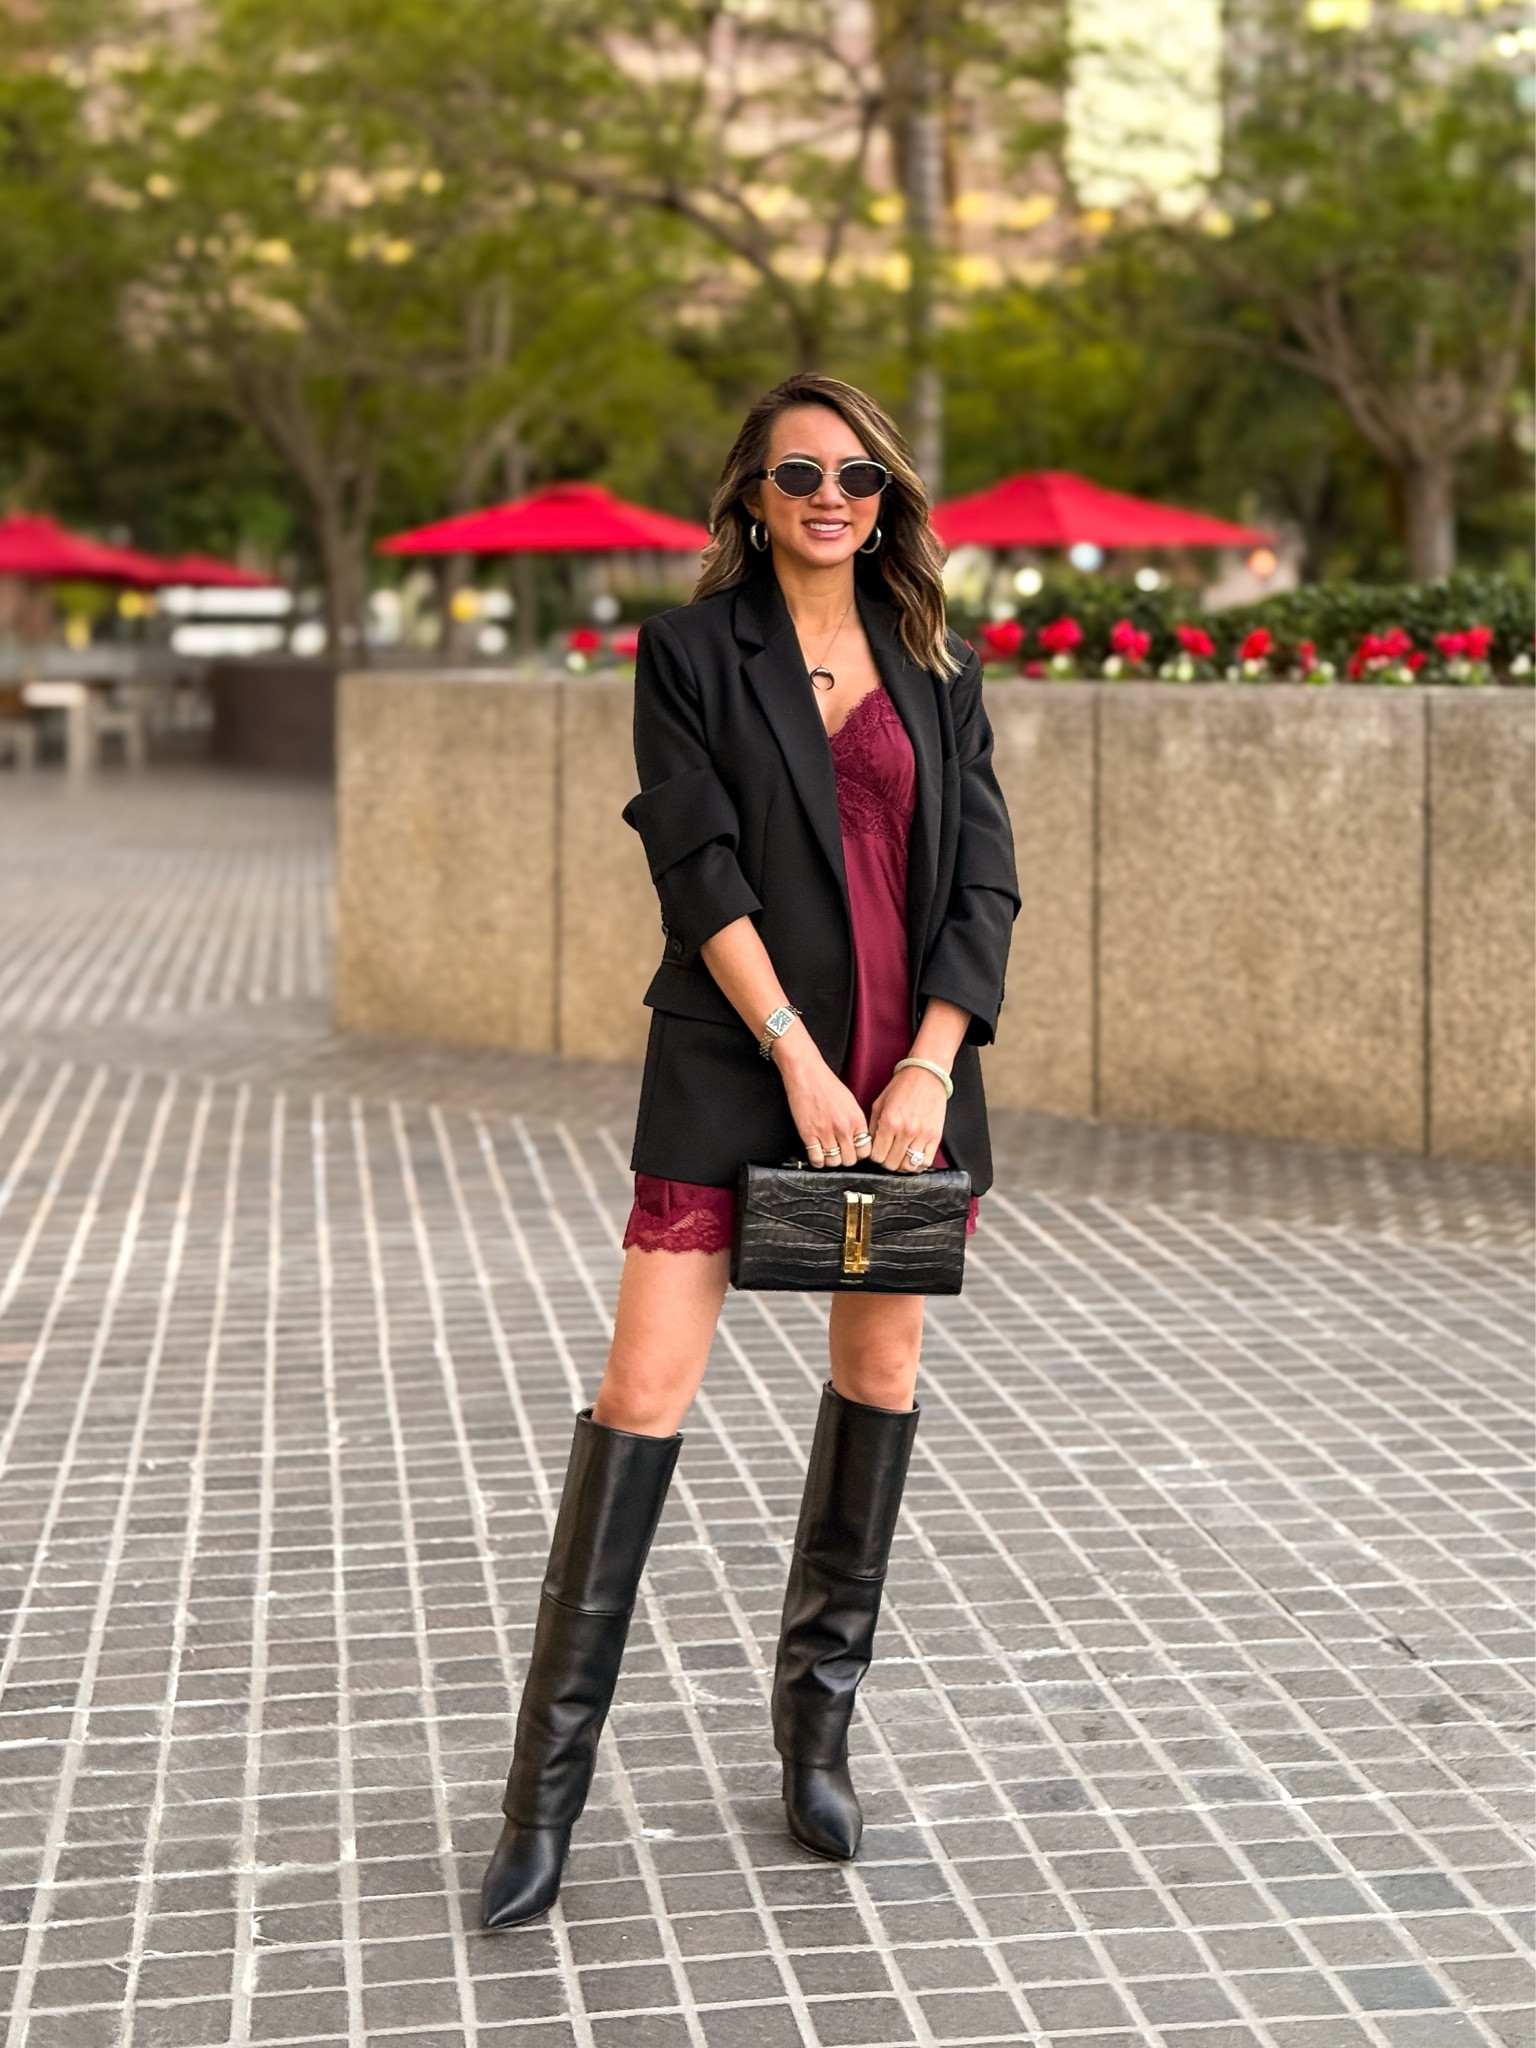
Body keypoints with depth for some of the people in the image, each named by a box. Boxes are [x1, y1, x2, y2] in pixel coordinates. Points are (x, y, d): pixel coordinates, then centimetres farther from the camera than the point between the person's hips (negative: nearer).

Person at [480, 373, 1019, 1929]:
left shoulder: (934, 672, 10)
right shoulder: (691, 652, 1)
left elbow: (982, 880, 4)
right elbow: (700, 866, -8)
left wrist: (930, 1062, -9)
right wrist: (797, 1054, -16)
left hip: (911, 1066, 4)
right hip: (735, 1060, -4)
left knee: (879, 1373, 9)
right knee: (645, 1389, -9)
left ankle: (819, 1724, 24)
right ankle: (549, 1781, -2)